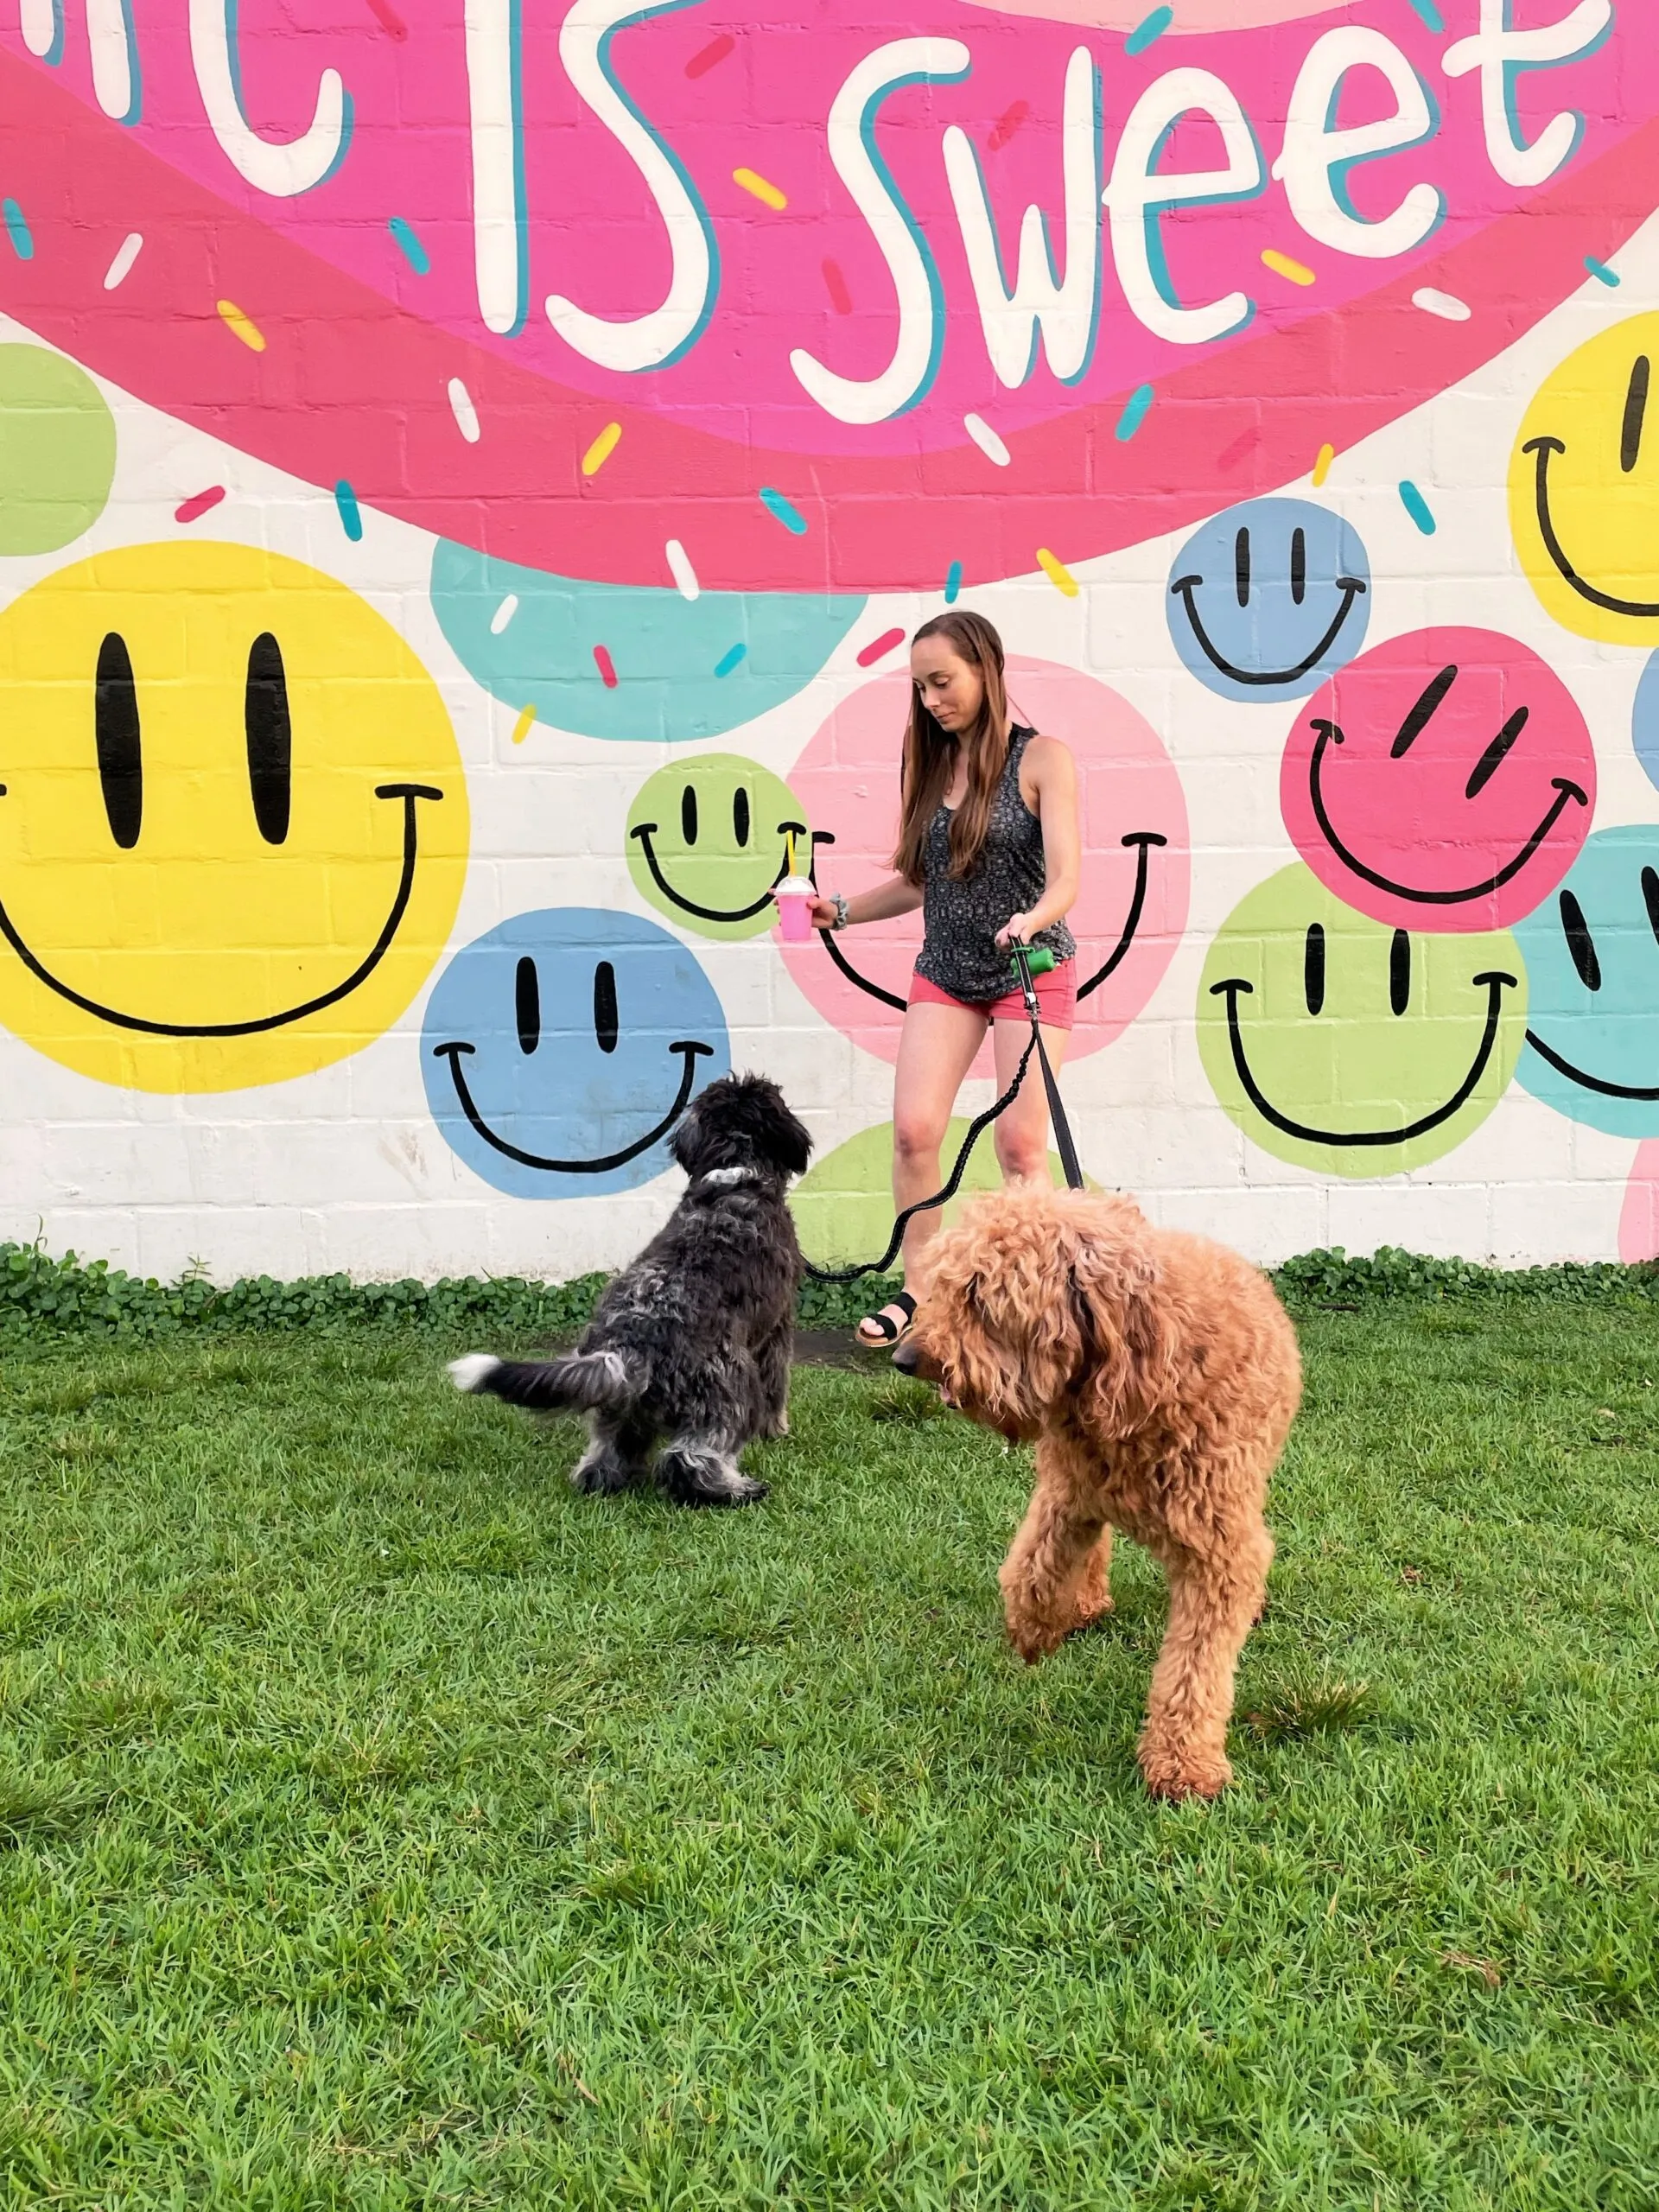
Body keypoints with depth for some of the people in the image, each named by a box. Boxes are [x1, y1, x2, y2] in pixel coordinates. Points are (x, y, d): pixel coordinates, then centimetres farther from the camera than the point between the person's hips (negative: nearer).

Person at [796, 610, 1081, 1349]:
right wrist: (839, 911, -1)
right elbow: (916, 882, 12)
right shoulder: (927, 764, 7)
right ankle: (918, 1291, 5)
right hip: (944, 973, 4)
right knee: (913, 1127, -8)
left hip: (1031, 969, -4)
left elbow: (1065, 878, -15)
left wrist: (1031, 921, -36)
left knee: (1020, 1141, -4)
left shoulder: (1040, 758, -8)